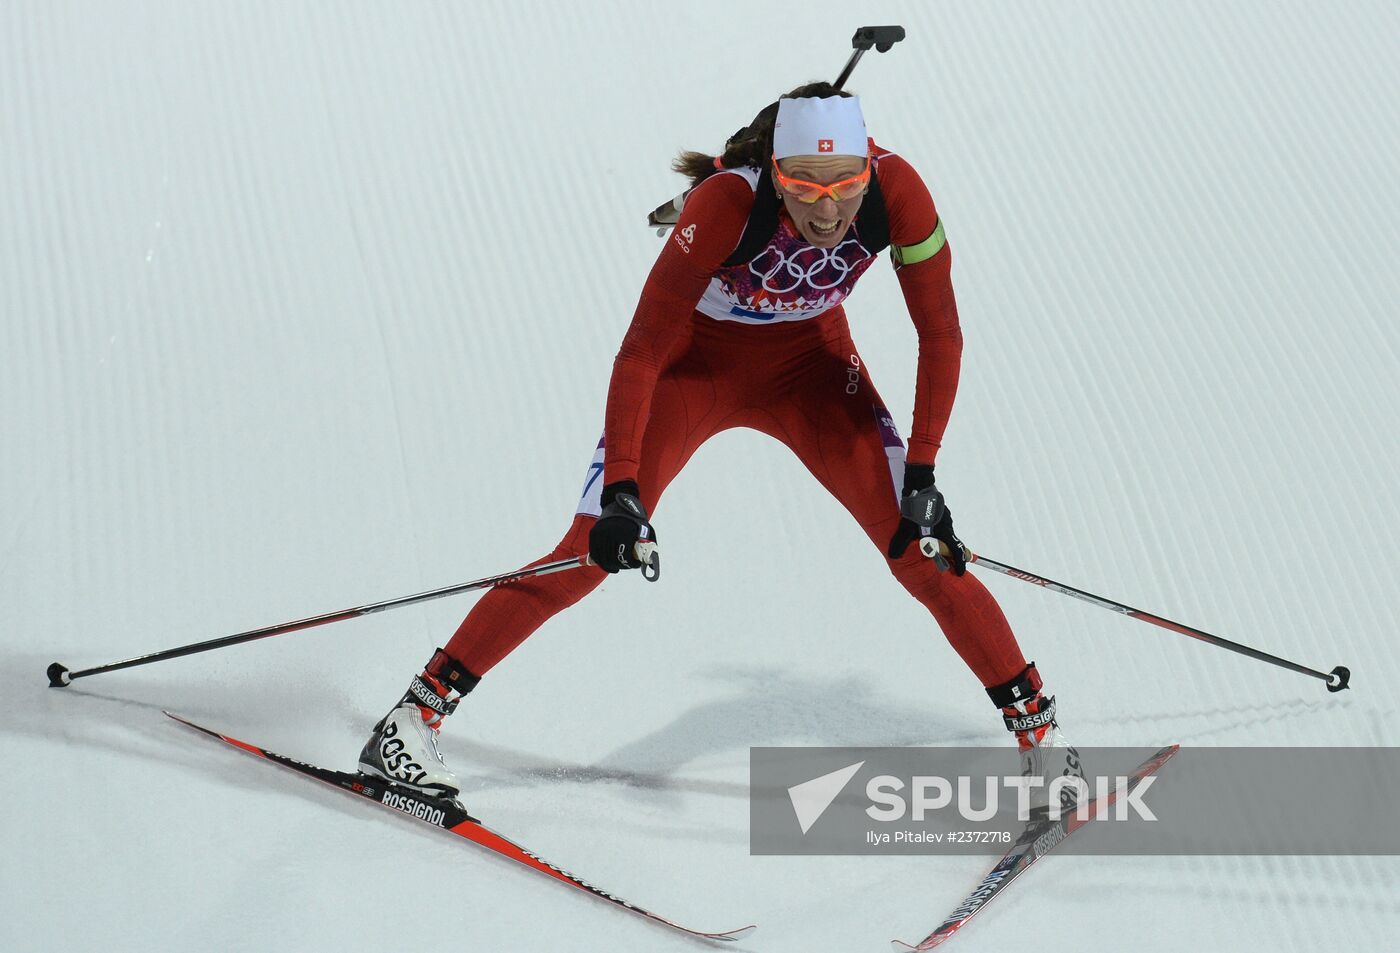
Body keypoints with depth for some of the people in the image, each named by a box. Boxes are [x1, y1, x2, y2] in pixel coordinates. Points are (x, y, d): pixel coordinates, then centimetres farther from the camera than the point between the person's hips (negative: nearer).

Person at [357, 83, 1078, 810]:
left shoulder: (896, 192, -28)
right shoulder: (727, 203, -35)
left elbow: (941, 336, -17)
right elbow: (641, 352, -31)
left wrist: (922, 477, -20)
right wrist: (620, 490, -37)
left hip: (809, 366, 3)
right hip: (694, 360, -2)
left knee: (922, 549, -8)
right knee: (591, 553, -12)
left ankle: (1038, 727, 7)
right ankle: (415, 716, -3)